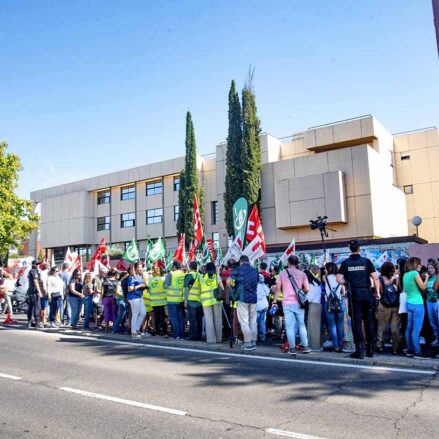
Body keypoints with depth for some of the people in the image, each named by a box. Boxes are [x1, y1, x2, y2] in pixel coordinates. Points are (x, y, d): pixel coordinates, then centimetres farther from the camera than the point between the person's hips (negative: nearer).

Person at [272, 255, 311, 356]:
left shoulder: (282, 273, 3)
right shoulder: (302, 274, 4)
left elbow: (278, 289, 0)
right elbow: (307, 289, 1)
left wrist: (274, 301, 6)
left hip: (287, 303, -1)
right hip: (299, 303, 1)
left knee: (289, 326, 1)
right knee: (302, 324, 12)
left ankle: (292, 348, 2)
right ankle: (305, 347, 14)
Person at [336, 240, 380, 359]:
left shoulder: (346, 263, 0)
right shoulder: (366, 261, 1)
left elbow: (339, 279, -8)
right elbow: (375, 278, -5)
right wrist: (377, 292, 2)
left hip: (354, 294, -1)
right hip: (367, 293, 1)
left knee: (357, 321, 2)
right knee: (369, 321, 11)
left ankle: (359, 350, 0)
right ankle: (370, 349, 16)